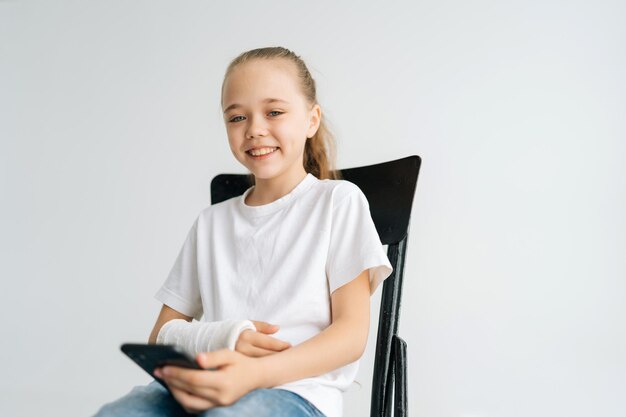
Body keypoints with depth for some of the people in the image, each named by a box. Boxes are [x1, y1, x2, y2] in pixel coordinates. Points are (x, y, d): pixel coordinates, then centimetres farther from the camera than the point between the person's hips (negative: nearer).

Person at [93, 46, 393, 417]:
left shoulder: (338, 200, 8)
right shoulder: (212, 222, 22)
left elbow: (352, 331, -2)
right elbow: (162, 333, 17)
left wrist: (256, 373, -22)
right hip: (207, 387, 4)